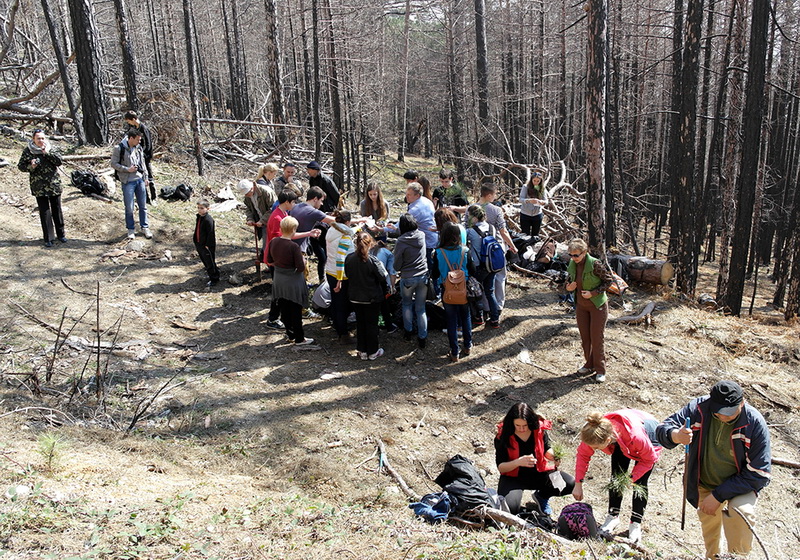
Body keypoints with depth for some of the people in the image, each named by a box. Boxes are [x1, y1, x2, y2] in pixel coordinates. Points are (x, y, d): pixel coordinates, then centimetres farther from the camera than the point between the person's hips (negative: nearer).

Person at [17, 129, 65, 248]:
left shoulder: (50, 148, 2)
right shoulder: (27, 151, -2)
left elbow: (59, 161, -8)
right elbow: (21, 166, 3)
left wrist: (47, 153, -18)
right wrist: (31, 167, -16)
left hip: (54, 185, 1)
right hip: (39, 187, -1)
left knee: (57, 210, 10)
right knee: (45, 212, 1)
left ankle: (60, 234, 24)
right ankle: (48, 238, 8)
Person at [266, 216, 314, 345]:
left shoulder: (273, 242, -6)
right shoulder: (293, 246, -25)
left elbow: (269, 261, 7)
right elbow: (301, 267, -22)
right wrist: (303, 261, -3)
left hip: (278, 280, 6)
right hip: (292, 282, -6)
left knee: (284, 309, 18)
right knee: (295, 311, 7)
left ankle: (290, 334, 31)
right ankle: (299, 338, 18)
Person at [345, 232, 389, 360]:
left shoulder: (349, 258, -8)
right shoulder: (372, 260, -21)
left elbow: (347, 275, 5)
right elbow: (382, 278, -14)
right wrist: (383, 293, 4)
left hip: (355, 298, 4)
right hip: (372, 298, -4)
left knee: (360, 324, 16)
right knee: (372, 324, 9)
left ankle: (362, 351, 23)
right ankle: (373, 352, 19)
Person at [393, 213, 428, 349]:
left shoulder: (401, 241, -16)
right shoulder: (422, 235, -4)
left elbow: (397, 265, -9)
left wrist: (398, 270, 14)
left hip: (408, 278, -3)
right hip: (423, 276, 3)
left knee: (407, 304, 22)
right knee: (420, 308, 11)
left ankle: (408, 331, 31)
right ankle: (422, 338, 13)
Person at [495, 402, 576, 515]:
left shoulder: (539, 429, -11)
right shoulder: (502, 437, -18)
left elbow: (546, 450, 8)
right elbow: (500, 467, -16)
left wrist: (553, 456, -16)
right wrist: (518, 462, -35)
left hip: (539, 473, 3)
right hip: (513, 477, -3)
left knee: (571, 484, -14)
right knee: (510, 508, -30)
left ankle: (541, 495, 13)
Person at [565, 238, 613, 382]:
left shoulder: (595, 264, -21)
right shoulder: (571, 265, -3)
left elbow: (608, 280, -13)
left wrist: (593, 293, -23)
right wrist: (569, 287, -11)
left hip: (597, 305, -6)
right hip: (581, 305, 6)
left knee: (597, 337, -1)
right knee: (584, 337, 12)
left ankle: (600, 370, 11)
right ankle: (589, 364, 29)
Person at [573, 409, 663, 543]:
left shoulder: (636, 436, -46)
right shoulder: (593, 432, -35)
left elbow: (649, 459, -24)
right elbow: (583, 454, -15)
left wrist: (631, 479, -28)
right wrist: (578, 484, -16)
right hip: (621, 441, 4)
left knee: (640, 482, -9)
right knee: (617, 476, -3)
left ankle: (636, 524, 0)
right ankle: (613, 516, 9)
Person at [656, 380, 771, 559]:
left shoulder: (755, 424, -25)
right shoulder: (699, 408, -21)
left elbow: (759, 474, -22)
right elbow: (663, 429, -23)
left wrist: (719, 495, -26)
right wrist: (676, 436, -49)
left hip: (740, 484, -3)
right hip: (704, 484, 3)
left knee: (741, 514, -30)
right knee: (708, 523, 19)